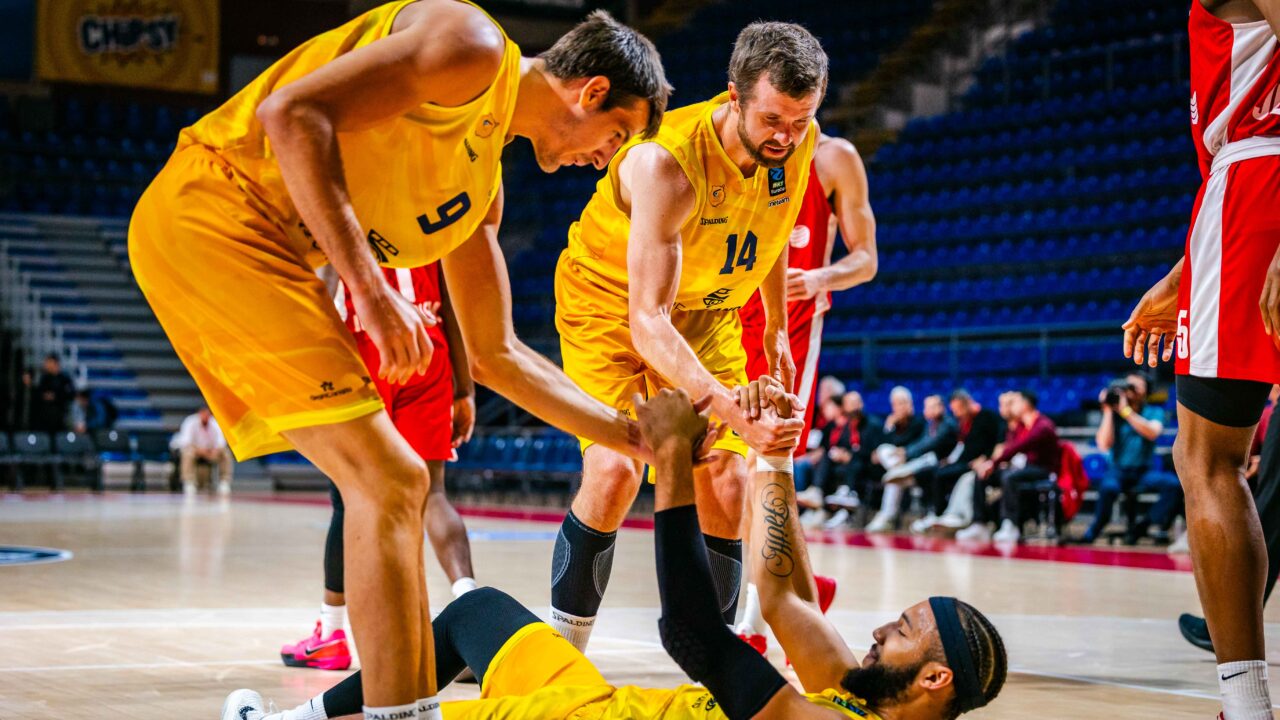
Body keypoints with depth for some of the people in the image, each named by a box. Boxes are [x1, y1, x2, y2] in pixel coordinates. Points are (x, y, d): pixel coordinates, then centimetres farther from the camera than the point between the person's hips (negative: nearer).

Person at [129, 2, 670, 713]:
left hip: (266, 253, 10)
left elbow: (497, 355, 26)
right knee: (389, 484, -12)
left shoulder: (484, 185, 20)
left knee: (388, 489, 9)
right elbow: (292, 112, -19)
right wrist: (370, 286, -23)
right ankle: (398, 707, -8)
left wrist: (630, 434, 22)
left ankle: (413, 701, 15)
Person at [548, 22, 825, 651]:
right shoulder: (666, 162, -38)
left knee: (726, 480, -4)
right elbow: (647, 322, -43)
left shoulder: (798, 142, -17)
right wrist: (728, 406, -55)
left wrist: (777, 328, 16)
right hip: (611, 300, -5)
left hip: (705, 311, 6)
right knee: (614, 469, -23)